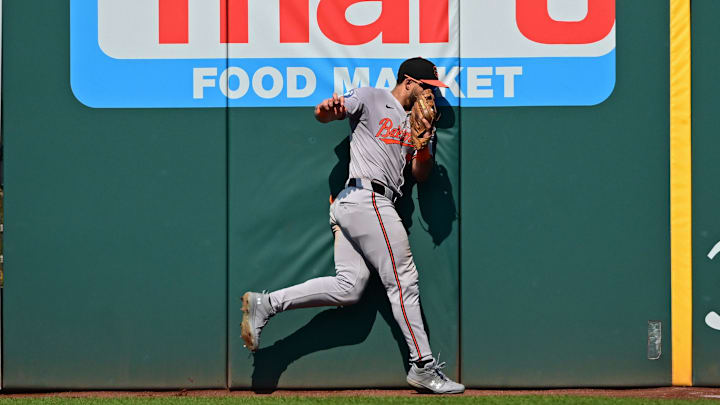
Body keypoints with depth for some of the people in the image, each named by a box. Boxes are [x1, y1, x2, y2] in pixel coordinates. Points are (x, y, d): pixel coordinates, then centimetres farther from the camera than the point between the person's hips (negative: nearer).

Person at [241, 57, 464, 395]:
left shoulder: (412, 121, 23)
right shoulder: (372, 98, 1)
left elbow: (420, 175, 18)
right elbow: (323, 115, -7)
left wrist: (424, 142, -1)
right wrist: (328, 108, -32)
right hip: (366, 196, -9)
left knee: (348, 287, -1)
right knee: (403, 280, -7)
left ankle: (265, 304, -2)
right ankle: (423, 366, -4)